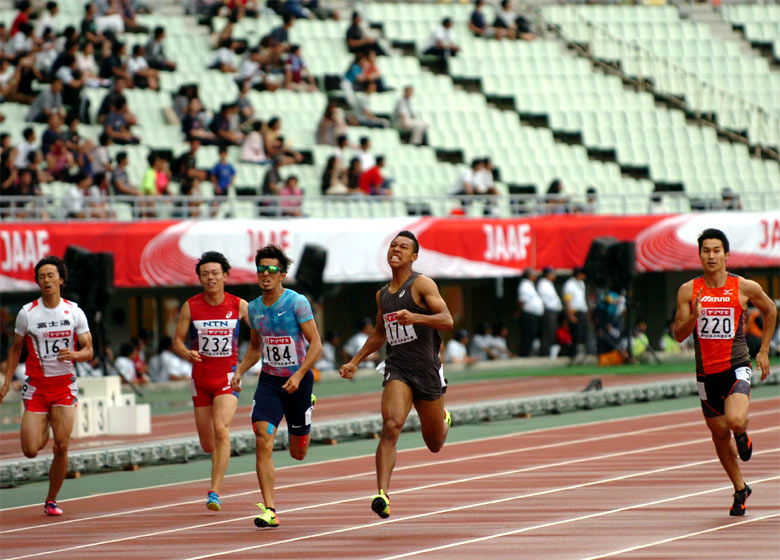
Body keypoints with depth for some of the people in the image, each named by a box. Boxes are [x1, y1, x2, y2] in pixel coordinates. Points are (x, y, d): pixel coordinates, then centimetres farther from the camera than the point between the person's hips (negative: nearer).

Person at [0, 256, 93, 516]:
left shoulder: (74, 312, -1)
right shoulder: (27, 313, -2)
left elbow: (88, 351, 2)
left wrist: (74, 355, -21)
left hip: (65, 385, 0)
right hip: (36, 386, 0)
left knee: (61, 447, -9)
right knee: (30, 451, -7)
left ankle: (51, 500, 8)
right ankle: (42, 434, 32)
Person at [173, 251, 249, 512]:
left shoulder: (239, 305, -3)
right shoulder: (190, 307, -2)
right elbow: (177, 340, 2)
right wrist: (185, 353, -20)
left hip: (228, 376, -2)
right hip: (201, 378, 2)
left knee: (221, 429, -25)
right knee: (208, 444, 8)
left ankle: (215, 492, -25)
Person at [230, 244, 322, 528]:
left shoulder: (297, 303, -12)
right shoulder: (254, 308, 3)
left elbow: (315, 344, -13)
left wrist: (299, 375, -24)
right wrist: (240, 371, 3)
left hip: (298, 380, -3)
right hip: (269, 380, 3)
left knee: (298, 453, 11)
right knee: (263, 442, -17)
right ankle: (269, 510, -16)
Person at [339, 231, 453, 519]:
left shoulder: (422, 285, -6)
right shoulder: (382, 294, 13)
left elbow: (447, 320, -16)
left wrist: (416, 317, -32)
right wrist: (355, 362, 21)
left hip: (427, 369, -3)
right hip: (397, 368, 3)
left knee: (434, 445, 13)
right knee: (391, 427, -24)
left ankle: (443, 419, 52)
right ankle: (382, 495, -32)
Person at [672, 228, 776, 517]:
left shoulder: (745, 288, -5)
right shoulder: (689, 291, -1)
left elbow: (770, 311, 13)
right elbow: (679, 335, -1)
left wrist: (764, 351, 12)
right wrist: (693, 317, -21)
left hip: (736, 368, -3)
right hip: (706, 372, 3)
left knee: (735, 420, -27)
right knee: (719, 435, 11)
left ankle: (743, 435, 11)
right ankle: (740, 490, 30)